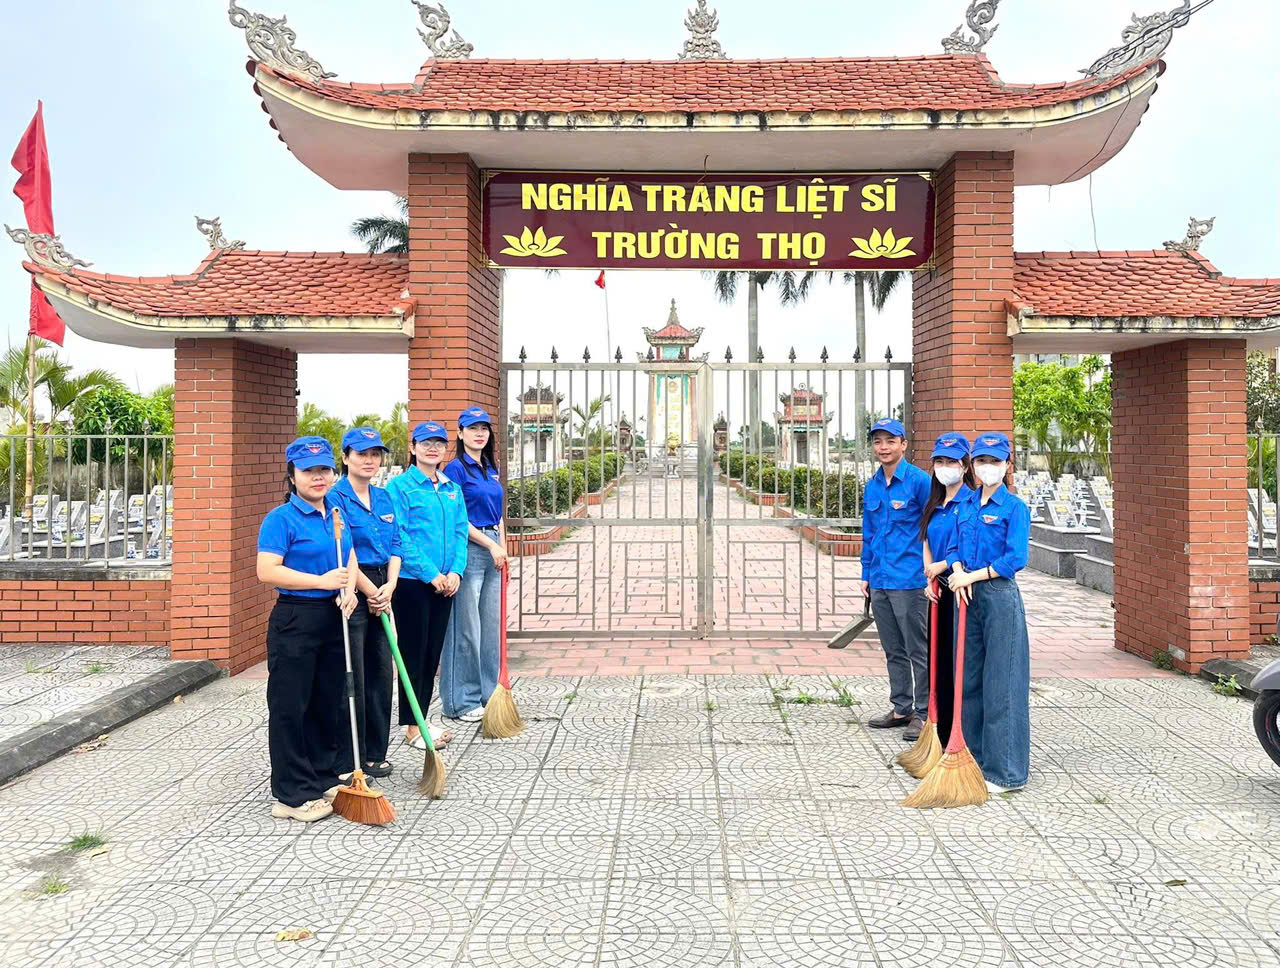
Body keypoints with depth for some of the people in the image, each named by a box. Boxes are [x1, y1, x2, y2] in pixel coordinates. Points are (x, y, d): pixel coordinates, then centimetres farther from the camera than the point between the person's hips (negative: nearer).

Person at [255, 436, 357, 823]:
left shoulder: (336, 515, 11)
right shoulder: (281, 519, -10)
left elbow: (351, 559, 17)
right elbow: (267, 570, -18)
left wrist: (349, 590, -3)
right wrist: (320, 581, -23)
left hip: (333, 619, 7)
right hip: (294, 620, -7)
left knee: (330, 702, 15)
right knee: (290, 707, 1)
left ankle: (324, 779, 29)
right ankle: (293, 795, 10)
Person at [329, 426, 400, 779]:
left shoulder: (384, 498, 13)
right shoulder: (336, 498, -9)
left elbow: (395, 545, 10)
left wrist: (389, 586, -5)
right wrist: (372, 592, -10)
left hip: (380, 593, 7)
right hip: (351, 591, -7)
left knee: (380, 672, 11)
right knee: (351, 676, -1)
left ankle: (375, 753, 23)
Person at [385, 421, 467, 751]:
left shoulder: (453, 489, 12)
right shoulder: (400, 486, -7)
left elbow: (460, 533, 9)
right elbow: (399, 538, -13)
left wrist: (455, 571, -6)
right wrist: (430, 574, -16)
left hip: (444, 583, 6)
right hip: (412, 582, -6)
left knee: (433, 653, 12)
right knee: (414, 653, 1)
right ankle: (412, 727, 11)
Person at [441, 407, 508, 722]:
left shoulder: (492, 469, 16)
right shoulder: (456, 468, -7)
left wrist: (503, 549, 12)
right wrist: (492, 546, -11)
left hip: (493, 550, 8)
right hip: (468, 549, -8)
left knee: (491, 624, 12)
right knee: (466, 626, -3)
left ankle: (487, 693, 23)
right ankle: (461, 701, 7)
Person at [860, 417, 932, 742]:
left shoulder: (919, 481, -8)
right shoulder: (872, 487, 12)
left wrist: (929, 571, -14)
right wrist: (866, 574, 16)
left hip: (910, 580, -7)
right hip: (879, 581, 7)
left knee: (918, 651, 2)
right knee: (893, 651, 15)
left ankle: (923, 713, 11)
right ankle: (901, 708, 26)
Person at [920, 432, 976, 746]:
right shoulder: (935, 504, 15)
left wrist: (943, 565, -11)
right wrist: (929, 580, 2)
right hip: (939, 592, 8)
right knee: (939, 660, 12)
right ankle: (942, 735, 23)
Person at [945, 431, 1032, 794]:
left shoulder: (1015, 507, -7)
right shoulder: (966, 507, 12)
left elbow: (1016, 559, -14)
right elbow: (955, 548, 10)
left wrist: (973, 575, -15)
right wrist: (959, 575, -10)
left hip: (1000, 597, -6)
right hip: (969, 597, 7)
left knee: (1001, 682, -2)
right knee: (970, 678, 12)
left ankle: (1006, 770, 6)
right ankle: (975, 756, 25)